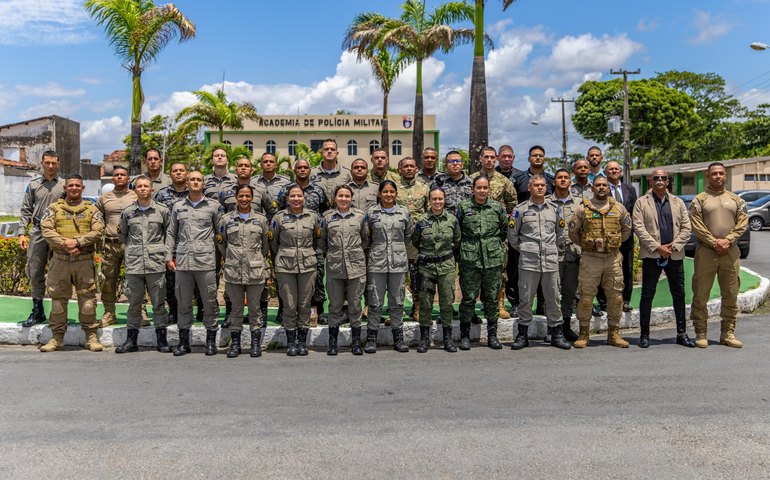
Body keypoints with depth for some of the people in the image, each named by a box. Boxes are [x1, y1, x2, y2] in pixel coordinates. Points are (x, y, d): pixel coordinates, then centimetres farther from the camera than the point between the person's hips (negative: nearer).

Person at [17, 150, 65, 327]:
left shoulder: (64, 185, 5)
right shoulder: (33, 184, 11)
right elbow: (26, 211, 11)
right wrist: (21, 232, 1)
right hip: (37, 232, 2)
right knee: (35, 272, 3)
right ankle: (37, 311, 12)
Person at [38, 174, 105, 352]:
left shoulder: (91, 209, 9)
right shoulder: (54, 208, 10)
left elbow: (97, 231, -4)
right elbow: (46, 229, -3)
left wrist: (77, 241, -16)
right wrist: (64, 244, -15)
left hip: (84, 260, -1)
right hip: (60, 259, 1)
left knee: (88, 298, 0)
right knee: (58, 299, 5)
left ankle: (91, 336, 9)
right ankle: (57, 338, 15)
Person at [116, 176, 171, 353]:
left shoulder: (162, 211, 3)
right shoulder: (127, 212, 8)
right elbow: (122, 235, 19)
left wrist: (161, 250, 6)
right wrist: (133, 248, 13)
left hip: (156, 263, -1)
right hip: (134, 264, 2)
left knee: (159, 302, 3)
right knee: (134, 302, 8)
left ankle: (161, 339, 11)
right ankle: (131, 340, 16)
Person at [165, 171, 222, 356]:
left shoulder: (213, 206, 5)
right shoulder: (178, 207, 13)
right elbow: (171, 233, 16)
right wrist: (169, 256, 8)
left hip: (206, 260, -2)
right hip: (182, 261, 3)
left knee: (209, 301, 1)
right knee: (183, 302, 7)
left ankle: (211, 341, 12)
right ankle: (184, 342, 17)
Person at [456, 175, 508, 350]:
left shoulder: (497, 208, 7)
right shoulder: (463, 207, 1)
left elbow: (505, 230, 18)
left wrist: (494, 244, 13)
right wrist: (467, 245, 6)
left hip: (493, 259, 2)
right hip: (469, 259, -2)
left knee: (491, 297, 8)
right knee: (468, 297, 0)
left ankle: (492, 335, 18)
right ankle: (465, 335, 11)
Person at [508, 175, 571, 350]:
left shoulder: (554, 209, 10)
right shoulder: (521, 209, 2)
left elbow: (560, 234, 20)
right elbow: (512, 234, 7)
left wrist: (554, 249, 15)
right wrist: (523, 249, 7)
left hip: (551, 261, 3)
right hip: (528, 262, -2)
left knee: (553, 298, 8)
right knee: (525, 298, 2)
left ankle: (556, 334, 18)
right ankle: (522, 335, 11)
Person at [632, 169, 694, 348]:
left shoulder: (678, 202, 13)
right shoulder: (641, 202, 3)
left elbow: (687, 228, 8)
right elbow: (639, 228, -7)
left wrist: (673, 246, -7)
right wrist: (657, 247, -13)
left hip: (675, 255, 3)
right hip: (651, 255, -3)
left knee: (679, 295, 7)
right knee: (647, 295, 0)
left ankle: (682, 333, 17)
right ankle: (644, 334, 8)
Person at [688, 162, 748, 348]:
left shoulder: (736, 199, 13)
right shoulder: (699, 199, 2)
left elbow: (742, 223, 3)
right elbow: (696, 225, -6)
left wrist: (727, 241, -11)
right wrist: (714, 243, -14)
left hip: (731, 252, 3)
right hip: (705, 251, -3)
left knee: (731, 295, 7)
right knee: (700, 295, -2)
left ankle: (728, 334, 17)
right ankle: (701, 334, 7)